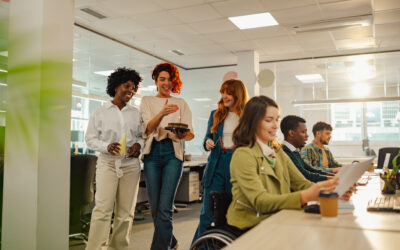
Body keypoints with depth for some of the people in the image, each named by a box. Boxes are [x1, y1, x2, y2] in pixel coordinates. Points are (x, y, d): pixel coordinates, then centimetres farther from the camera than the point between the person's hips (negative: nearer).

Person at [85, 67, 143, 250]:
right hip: (107, 164, -2)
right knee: (102, 209, -11)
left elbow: (142, 135, 17)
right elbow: (90, 138, 4)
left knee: (126, 212, 5)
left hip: (130, 165, 3)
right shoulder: (100, 112, 5)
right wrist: (107, 146, -15)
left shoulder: (136, 113, 11)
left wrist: (139, 144, -6)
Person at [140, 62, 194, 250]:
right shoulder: (147, 101, 13)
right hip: (152, 152, 1)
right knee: (155, 207, 5)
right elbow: (148, 127, -4)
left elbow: (191, 134, 7)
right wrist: (162, 113, -24)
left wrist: (182, 135, -17)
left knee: (164, 208, -10)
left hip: (173, 152, -1)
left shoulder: (181, 103, 14)